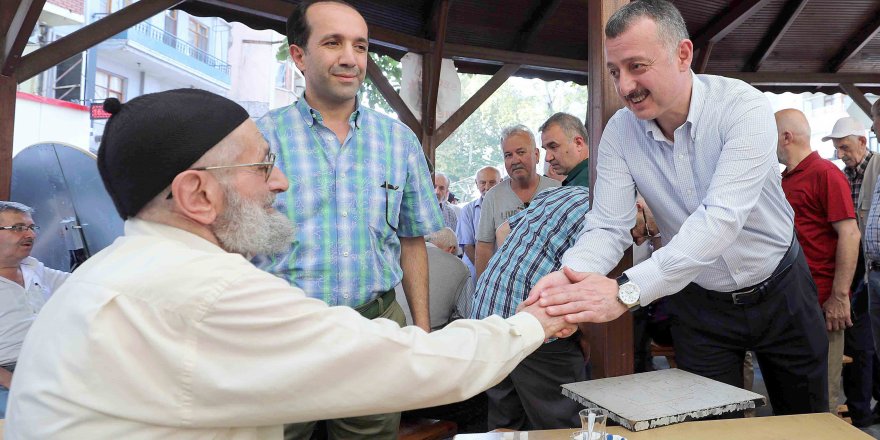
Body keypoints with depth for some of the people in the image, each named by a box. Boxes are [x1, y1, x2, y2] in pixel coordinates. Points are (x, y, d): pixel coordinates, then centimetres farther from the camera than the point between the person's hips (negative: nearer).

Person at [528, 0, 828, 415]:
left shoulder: (743, 107, -25)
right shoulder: (619, 132, -14)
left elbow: (722, 217, -37)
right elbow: (607, 226, -18)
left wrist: (628, 289, -48)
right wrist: (570, 276, -41)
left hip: (779, 290, -1)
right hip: (699, 303, 2)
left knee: (808, 422, 17)